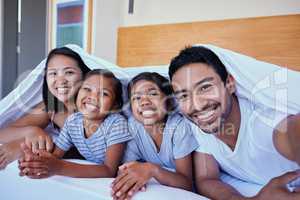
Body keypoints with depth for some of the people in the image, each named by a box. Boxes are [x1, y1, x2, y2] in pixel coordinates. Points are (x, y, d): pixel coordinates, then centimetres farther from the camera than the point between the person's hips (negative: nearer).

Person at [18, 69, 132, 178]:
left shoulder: (117, 123, -21)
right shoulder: (72, 121, -6)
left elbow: (109, 171, -26)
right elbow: (55, 155, -2)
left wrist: (60, 167, -33)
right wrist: (35, 160, -25)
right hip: (89, 178, 4)